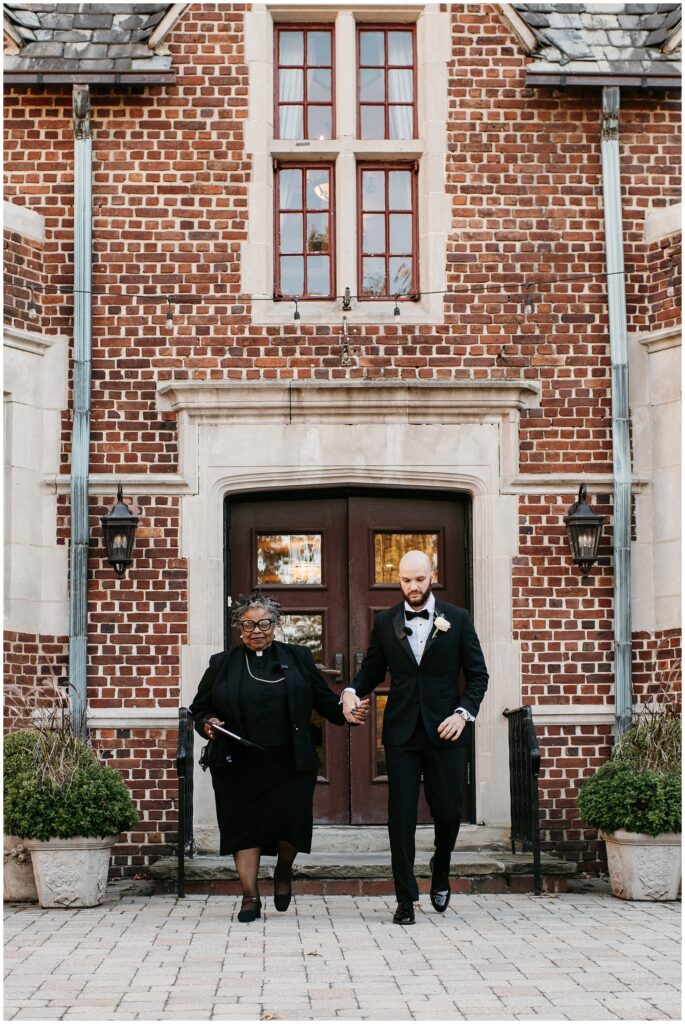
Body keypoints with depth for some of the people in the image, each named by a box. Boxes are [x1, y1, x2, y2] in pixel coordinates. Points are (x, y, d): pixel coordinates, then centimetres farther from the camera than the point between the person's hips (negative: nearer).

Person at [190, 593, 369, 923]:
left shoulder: (297, 658, 10)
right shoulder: (222, 664, 8)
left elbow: (323, 698, 11)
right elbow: (199, 709, 12)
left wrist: (344, 712, -7)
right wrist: (207, 723, -9)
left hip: (289, 763, 0)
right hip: (239, 766, 0)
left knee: (290, 822, -8)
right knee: (245, 828, 1)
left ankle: (283, 872, 24)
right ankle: (250, 897, 13)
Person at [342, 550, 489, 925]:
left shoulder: (457, 619, 3)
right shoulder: (385, 623, 7)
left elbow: (477, 674, 5)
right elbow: (372, 669, 14)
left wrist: (464, 712, -10)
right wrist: (352, 691, -6)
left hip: (444, 730, -1)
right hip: (401, 732, 1)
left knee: (448, 811, 5)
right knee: (401, 816, -1)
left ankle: (440, 871, 35)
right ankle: (405, 898, 6)